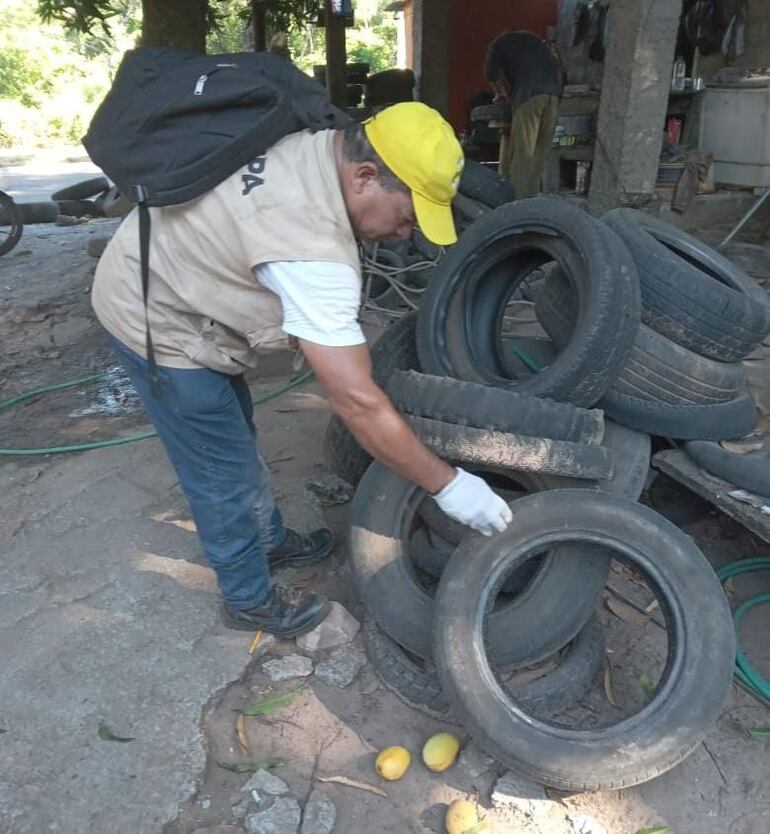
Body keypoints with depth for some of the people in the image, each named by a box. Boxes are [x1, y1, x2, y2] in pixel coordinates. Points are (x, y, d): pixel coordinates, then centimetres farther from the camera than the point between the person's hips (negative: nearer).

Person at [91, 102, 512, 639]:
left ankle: (269, 541, 44)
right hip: (156, 322, -9)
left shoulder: (319, 143, -9)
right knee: (225, 473, 3)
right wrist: (448, 486, -26)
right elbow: (358, 403, -35)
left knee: (236, 439, 22)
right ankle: (250, 600, 26)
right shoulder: (312, 252, -37)